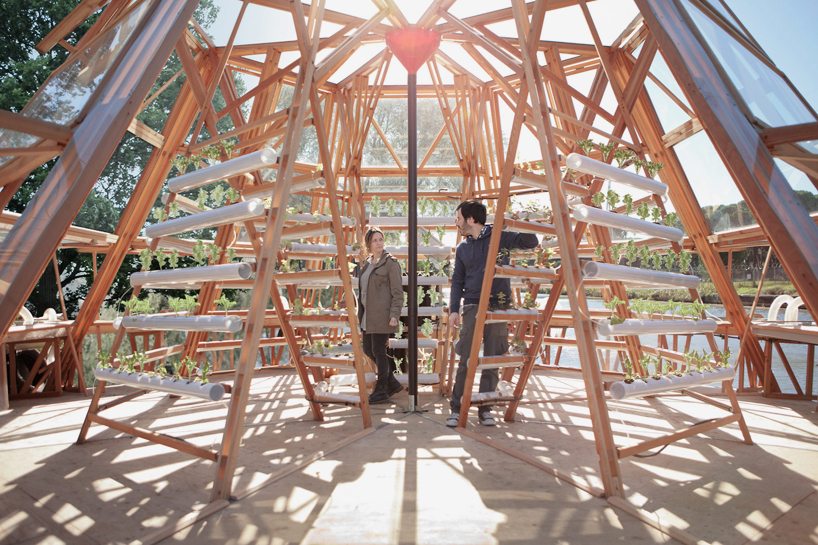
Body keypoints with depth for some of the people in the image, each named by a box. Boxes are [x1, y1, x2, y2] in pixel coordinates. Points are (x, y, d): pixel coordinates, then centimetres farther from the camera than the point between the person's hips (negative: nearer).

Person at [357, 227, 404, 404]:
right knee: (368, 350, 11)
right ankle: (393, 383, 26)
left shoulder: (390, 263, -6)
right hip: (368, 315, 8)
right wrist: (361, 314, 19)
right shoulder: (367, 264, 16)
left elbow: (397, 292, -10)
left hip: (382, 314, -8)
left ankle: (381, 391, 9)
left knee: (378, 351, -5)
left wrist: (394, 315, -19)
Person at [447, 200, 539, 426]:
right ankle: (457, 407, 9)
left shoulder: (500, 237, 2)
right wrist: (454, 309, 3)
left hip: (499, 308, -2)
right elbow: (457, 281, 13)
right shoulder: (462, 248, 12)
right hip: (472, 308, 2)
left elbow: (531, 242, -4)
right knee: (466, 361, -2)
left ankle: (485, 409, 17)